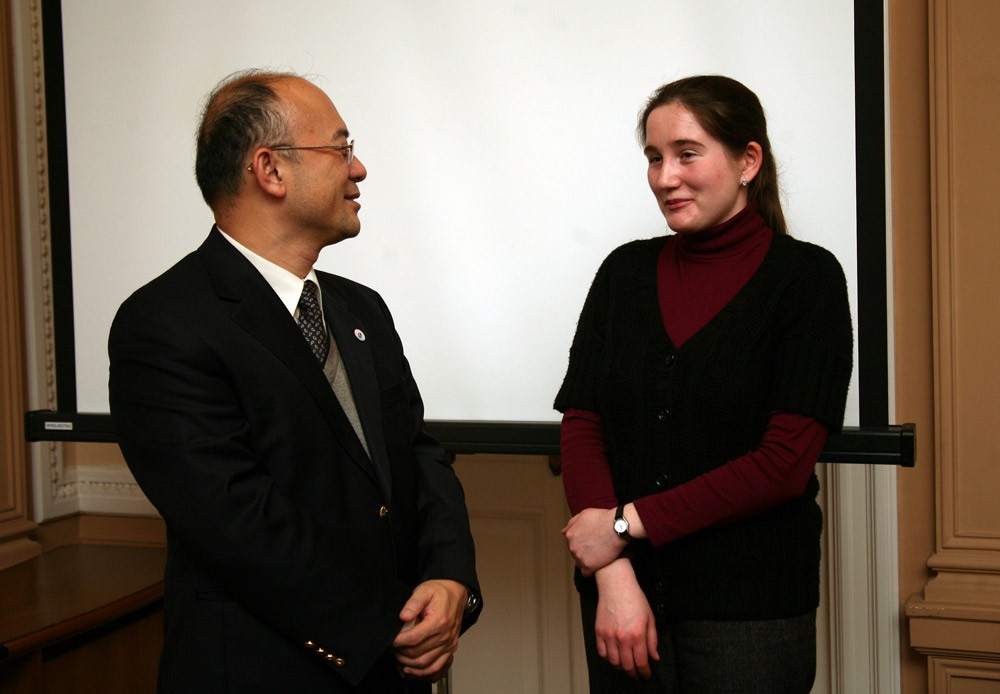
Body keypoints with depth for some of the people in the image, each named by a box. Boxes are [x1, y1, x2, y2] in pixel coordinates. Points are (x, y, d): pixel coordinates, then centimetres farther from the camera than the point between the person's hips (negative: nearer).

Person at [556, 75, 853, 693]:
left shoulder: (806, 277, -5)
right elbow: (581, 425, -1)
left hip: (749, 603, -3)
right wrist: (614, 576, -13)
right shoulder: (626, 271, 5)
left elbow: (784, 462, -11)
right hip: (625, 591, 3)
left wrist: (629, 523, -12)